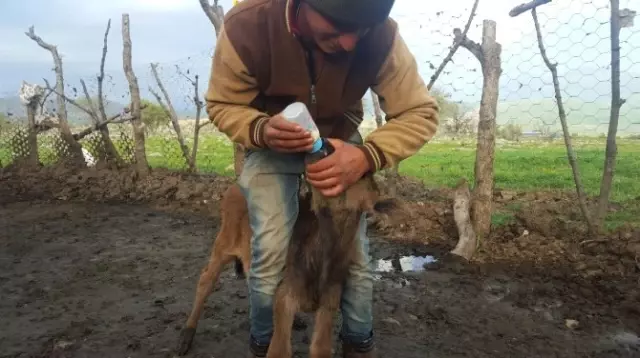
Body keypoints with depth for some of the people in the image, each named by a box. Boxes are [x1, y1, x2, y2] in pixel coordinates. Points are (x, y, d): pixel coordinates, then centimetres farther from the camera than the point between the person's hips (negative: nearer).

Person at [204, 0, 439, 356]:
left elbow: (421, 112, -20)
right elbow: (223, 105, -16)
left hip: (340, 145, 1)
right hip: (271, 146, -1)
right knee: (270, 254, -12)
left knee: (355, 253, -3)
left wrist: (366, 156, -39)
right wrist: (262, 130, -39)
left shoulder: (382, 36, -29)